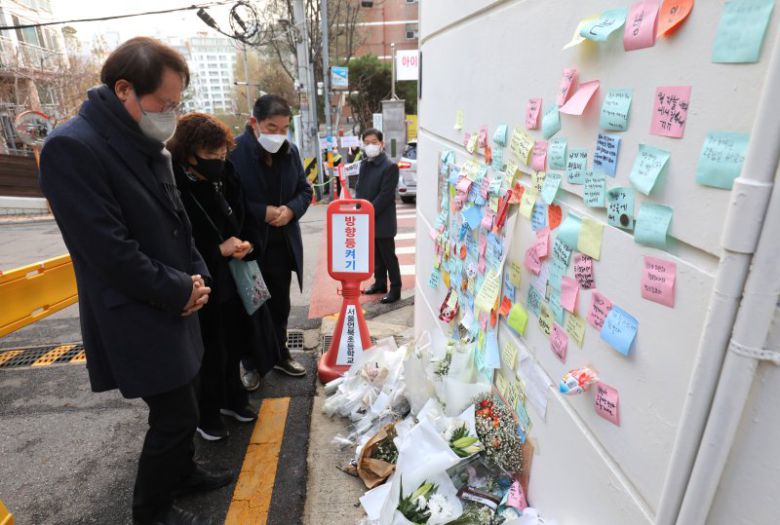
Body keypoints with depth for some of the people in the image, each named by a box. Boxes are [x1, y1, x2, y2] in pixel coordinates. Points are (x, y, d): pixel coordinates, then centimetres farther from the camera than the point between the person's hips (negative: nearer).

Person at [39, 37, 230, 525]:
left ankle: (183, 473, 44)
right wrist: (179, 290, -14)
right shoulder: (73, 147, -19)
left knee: (181, 404, 20)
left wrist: (197, 276, 0)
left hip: (174, 305, 8)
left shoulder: (147, 145, 8)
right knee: (177, 413, 3)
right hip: (135, 317, -8)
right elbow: (108, 249, -23)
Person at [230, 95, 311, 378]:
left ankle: (279, 352, 40)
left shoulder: (291, 151, 2)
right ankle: (250, 364, 30)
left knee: (280, 304, 19)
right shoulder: (232, 151, -17)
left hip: (282, 244, 5)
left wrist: (292, 209, -11)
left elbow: (305, 190, 9)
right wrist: (262, 212, -21)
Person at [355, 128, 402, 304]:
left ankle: (395, 289, 13)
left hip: (382, 221, -7)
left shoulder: (390, 166, -13)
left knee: (388, 257, 2)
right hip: (368, 220, 7)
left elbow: (385, 195, -18)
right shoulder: (364, 164, 11)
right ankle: (380, 283, 31)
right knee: (376, 255, 17)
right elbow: (359, 189, 14)